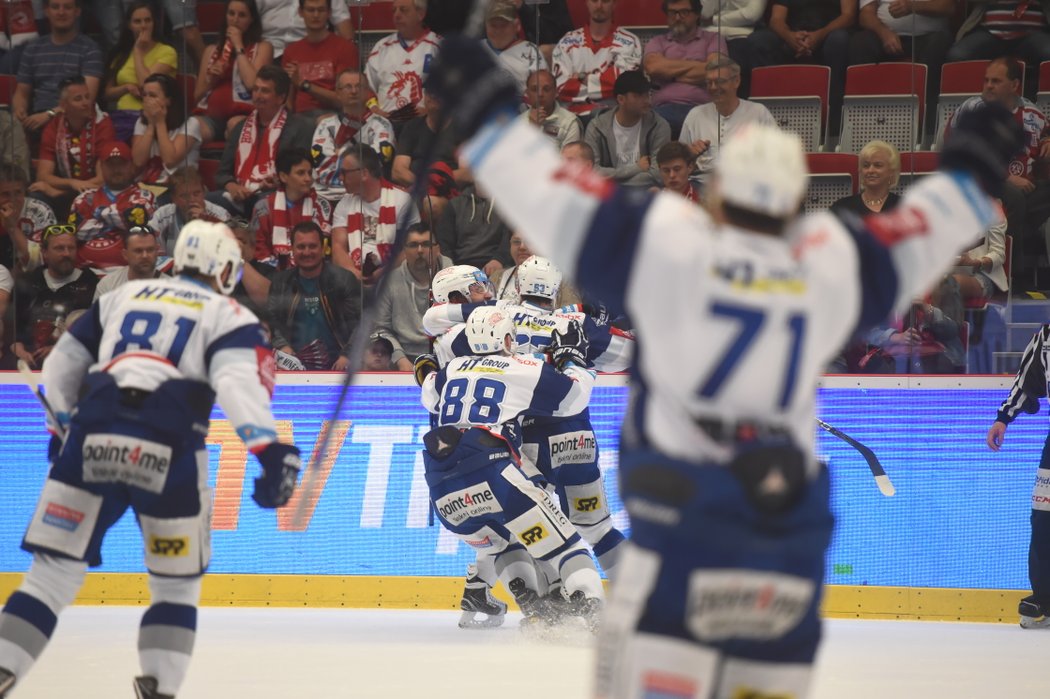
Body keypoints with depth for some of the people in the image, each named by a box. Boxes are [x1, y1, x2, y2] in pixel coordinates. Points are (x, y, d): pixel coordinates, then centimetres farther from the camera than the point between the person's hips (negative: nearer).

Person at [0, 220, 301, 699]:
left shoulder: (123, 297, 26)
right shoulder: (230, 317, 13)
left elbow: (60, 368, 27)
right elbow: (239, 381, -7)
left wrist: (62, 428, 42)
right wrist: (271, 451, -19)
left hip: (91, 440, 3)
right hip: (167, 453, -3)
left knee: (54, 571, 6)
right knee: (177, 585, 15)